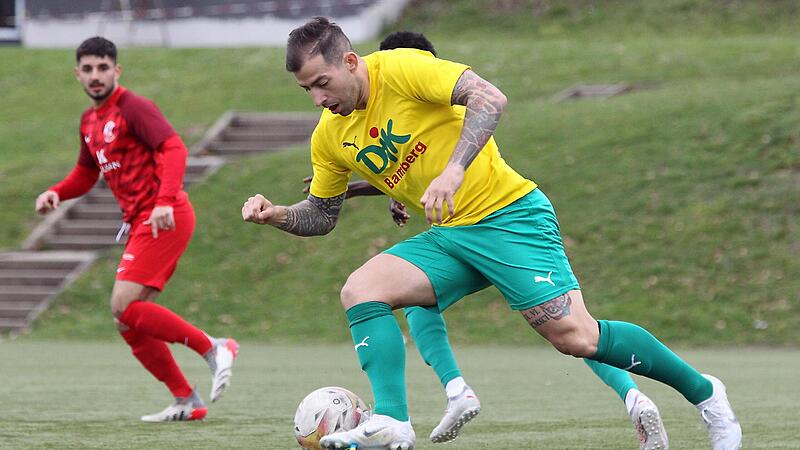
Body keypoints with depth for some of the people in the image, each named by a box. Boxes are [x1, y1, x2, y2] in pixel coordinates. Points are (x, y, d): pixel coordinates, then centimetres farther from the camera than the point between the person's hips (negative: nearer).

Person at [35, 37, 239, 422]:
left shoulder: (132, 108, -9)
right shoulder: (89, 122, 18)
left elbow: (174, 149, -21)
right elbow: (86, 173, 31)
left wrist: (165, 201, -35)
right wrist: (56, 193, 11)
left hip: (164, 218, -9)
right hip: (140, 223, 9)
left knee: (124, 307, -19)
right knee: (129, 324, 6)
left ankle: (214, 349, -11)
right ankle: (187, 402, 12)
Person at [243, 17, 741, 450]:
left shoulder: (400, 68, -15)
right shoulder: (330, 137, 6)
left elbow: (489, 97, -27)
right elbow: (321, 216, 19)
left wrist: (454, 169, -38)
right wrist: (275, 214, -2)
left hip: (509, 214, -7)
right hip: (447, 237, 7)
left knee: (573, 335, -16)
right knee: (360, 290, -13)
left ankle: (701, 391, 2)